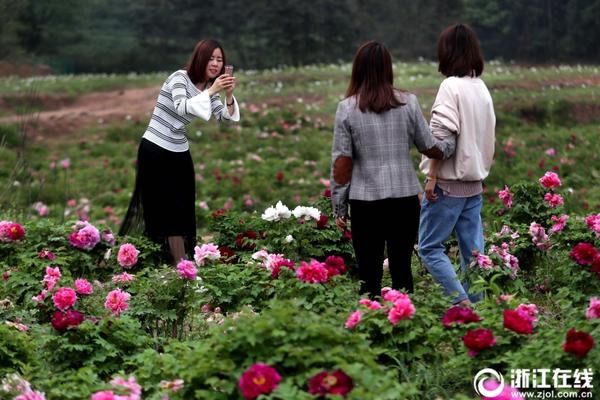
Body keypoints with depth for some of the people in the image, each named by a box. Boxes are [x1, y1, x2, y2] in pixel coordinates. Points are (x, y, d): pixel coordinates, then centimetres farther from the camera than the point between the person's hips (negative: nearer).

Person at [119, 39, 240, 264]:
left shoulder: (209, 87, 8)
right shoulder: (180, 77, -15)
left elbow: (225, 117, 1)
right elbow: (181, 108, -31)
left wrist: (229, 95, -17)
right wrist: (212, 91, -35)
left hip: (179, 151, 8)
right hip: (155, 150, -8)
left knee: (184, 208, 6)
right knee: (170, 208, -8)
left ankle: (181, 262, 12)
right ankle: (181, 264, -6)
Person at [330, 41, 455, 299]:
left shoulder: (347, 108, -4)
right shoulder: (408, 103, 0)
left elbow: (341, 163, -4)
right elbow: (431, 149, 8)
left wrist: (338, 207, 4)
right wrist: (453, 142, 27)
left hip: (366, 201, -2)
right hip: (405, 198, 2)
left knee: (369, 273, 5)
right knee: (402, 268, 11)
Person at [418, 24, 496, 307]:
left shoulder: (452, 86, -13)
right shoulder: (482, 88, 10)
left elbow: (442, 135, -18)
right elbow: (488, 137, 15)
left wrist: (432, 177, -14)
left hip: (449, 183, -7)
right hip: (474, 183, 8)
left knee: (429, 247, -1)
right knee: (473, 251, 9)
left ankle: (461, 301, -12)